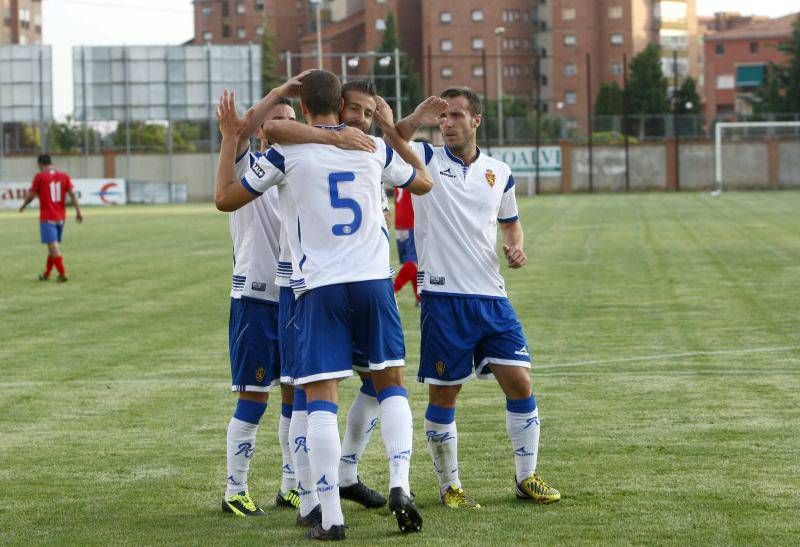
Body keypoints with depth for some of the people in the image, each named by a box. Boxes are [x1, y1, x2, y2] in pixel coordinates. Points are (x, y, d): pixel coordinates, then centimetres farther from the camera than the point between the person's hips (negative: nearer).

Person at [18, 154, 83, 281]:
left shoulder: (40, 177, -7)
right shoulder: (64, 176, 4)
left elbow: (30, 195, -2)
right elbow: (72, 194, -2)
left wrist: (23, 206, 16)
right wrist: (78, 211, -2)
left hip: (47, 218, -5)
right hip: (61, 217, 5)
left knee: (53, 246, -7)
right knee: (53, 245, 16)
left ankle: (62, 273, -17)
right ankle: (46, 274, 26)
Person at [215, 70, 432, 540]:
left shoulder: (286, 152, -1)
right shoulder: (374, 147, 7)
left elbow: (225, 199, 8)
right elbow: (424, 182, 26)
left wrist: (229, 139, 18)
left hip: (321, 287, -2)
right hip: (374, 279, 2)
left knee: (321, 397, -2)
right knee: (391, 382, 16)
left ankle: (331, 516, -7)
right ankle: (400, 485, 0)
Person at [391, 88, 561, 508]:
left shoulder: (499, 173, 11)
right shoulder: (425, 159, 0)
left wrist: (515, 246, 4)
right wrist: (414, 121, -28)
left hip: (491, 296, 3)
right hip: (442, 296, -3)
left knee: (520, 382, -2)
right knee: (443, 394, 1)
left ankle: (526, 477, 11)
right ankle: (449, 486, 14)